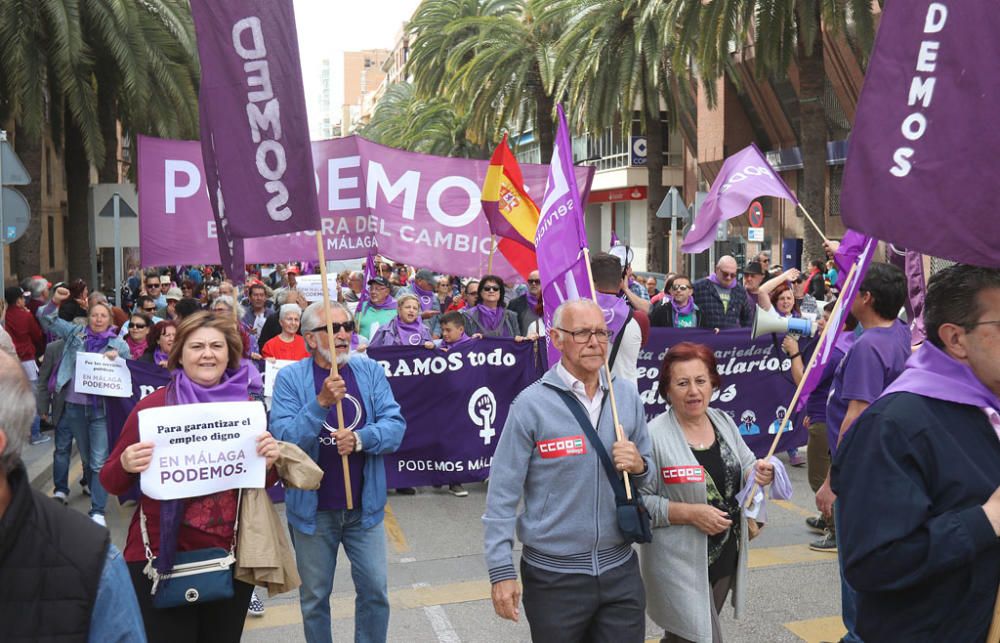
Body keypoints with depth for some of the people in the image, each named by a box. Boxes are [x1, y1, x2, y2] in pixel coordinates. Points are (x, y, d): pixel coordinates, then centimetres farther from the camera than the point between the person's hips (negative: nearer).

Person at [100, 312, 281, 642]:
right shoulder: (152, 406, -8)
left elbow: (265, 481, 12)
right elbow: (111, 483, -2)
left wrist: (271, 461, -10)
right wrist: (125, 466, -23)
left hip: (230, 556, 3)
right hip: (161, 557, -3)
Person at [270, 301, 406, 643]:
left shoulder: (370, 370, -1)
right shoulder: (290, 377, -8)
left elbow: (395, 427, -7)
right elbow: (283, 440, -18)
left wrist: (360, 438, -26)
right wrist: (321, 402, -30)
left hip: (365, 506, 2)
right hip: (312, 509, -1)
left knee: (374, 590, 10)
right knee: (314, 597, 14)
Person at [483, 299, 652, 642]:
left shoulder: (627, 395, 2)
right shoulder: (531, 403, -11)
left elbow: (649, 477, 12)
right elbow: (503, 494, -10)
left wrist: (638, 466, -11)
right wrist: (501, 571, -12)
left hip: (620, 568, 3)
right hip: (553, 576, -3)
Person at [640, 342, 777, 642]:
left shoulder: (724, 422, 3)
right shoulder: (655, 436, -18)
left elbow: (743, 472, 12)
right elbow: (638, 501, -18)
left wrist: (759, 473, -10)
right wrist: (690, 513, -24)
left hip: (725, 559, 6)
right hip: (679, 565, -6)